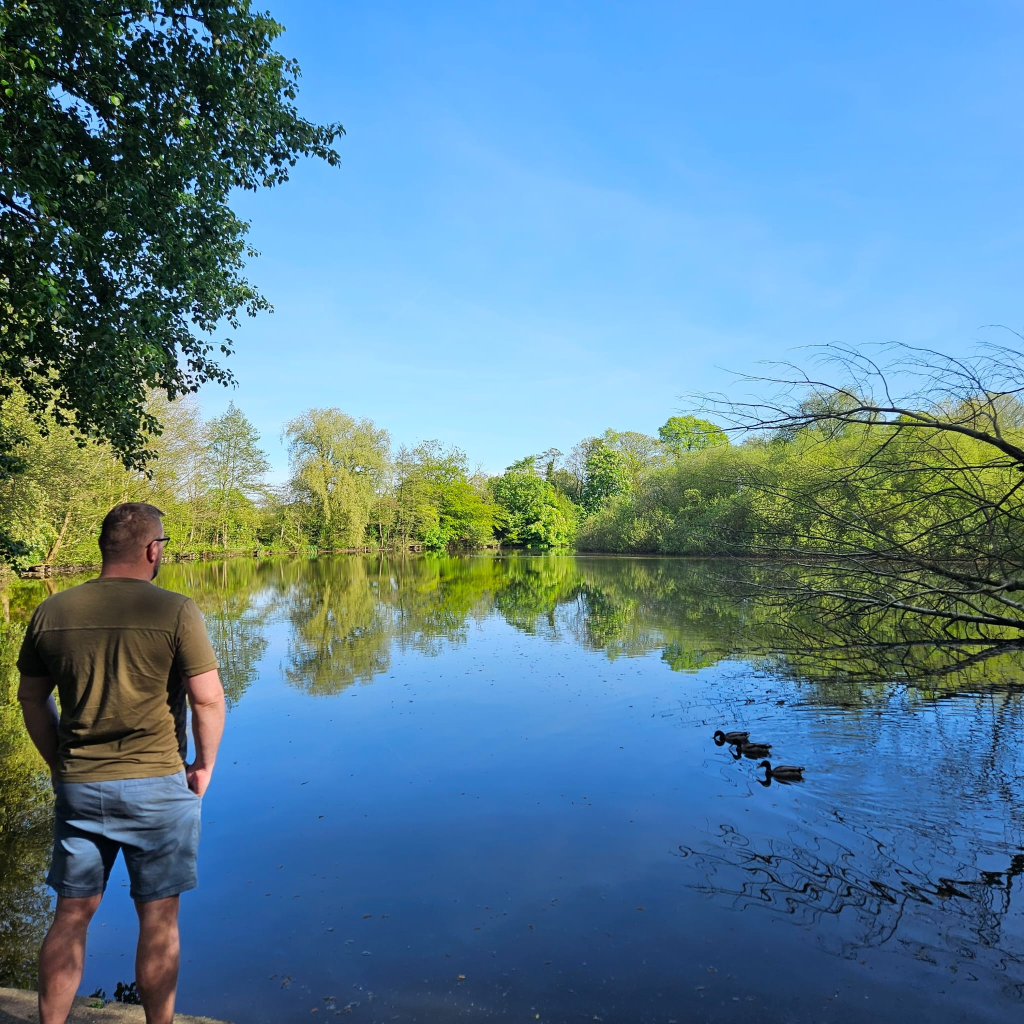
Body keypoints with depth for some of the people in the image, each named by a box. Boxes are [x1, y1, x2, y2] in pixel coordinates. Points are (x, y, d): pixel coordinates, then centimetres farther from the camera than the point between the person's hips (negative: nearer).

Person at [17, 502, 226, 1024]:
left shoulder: (50, 613, 0)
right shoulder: (174, 611, -15)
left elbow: (31, 698, 9)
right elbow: (208, 699, -15)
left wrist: (61, 763, 19)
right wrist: (204, 765, 0)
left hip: (77, 786, 4)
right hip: (157, 787, -4)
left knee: (71, 915, 19)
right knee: (158, 919, 11)